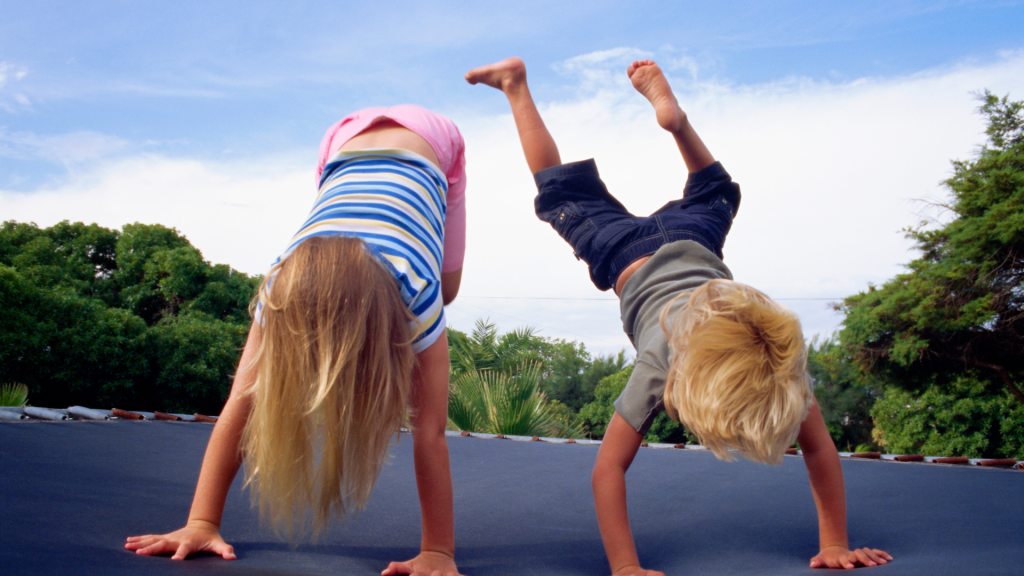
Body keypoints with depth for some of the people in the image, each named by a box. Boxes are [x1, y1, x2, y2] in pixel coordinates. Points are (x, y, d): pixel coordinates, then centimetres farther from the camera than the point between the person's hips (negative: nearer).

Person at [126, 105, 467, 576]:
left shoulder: (414, 288, -43)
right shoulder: (283, 289, -37)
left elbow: (430, 430, -41)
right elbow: (240, 403, -35)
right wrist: (202, 521, -38)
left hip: (426, 145, -1)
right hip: (347, 143, 2)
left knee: (443, 293, 10)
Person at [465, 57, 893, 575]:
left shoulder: (782, 362, -36)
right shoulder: (661, 363, -43)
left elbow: (820, 447, -25)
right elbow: (608, 468, -39)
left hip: (693, 244, 2)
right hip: (630, 257, -2)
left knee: (714, 197, 35)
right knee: (562, 198, 21)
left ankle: (672, 114, 41)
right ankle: (516, 84, 34)